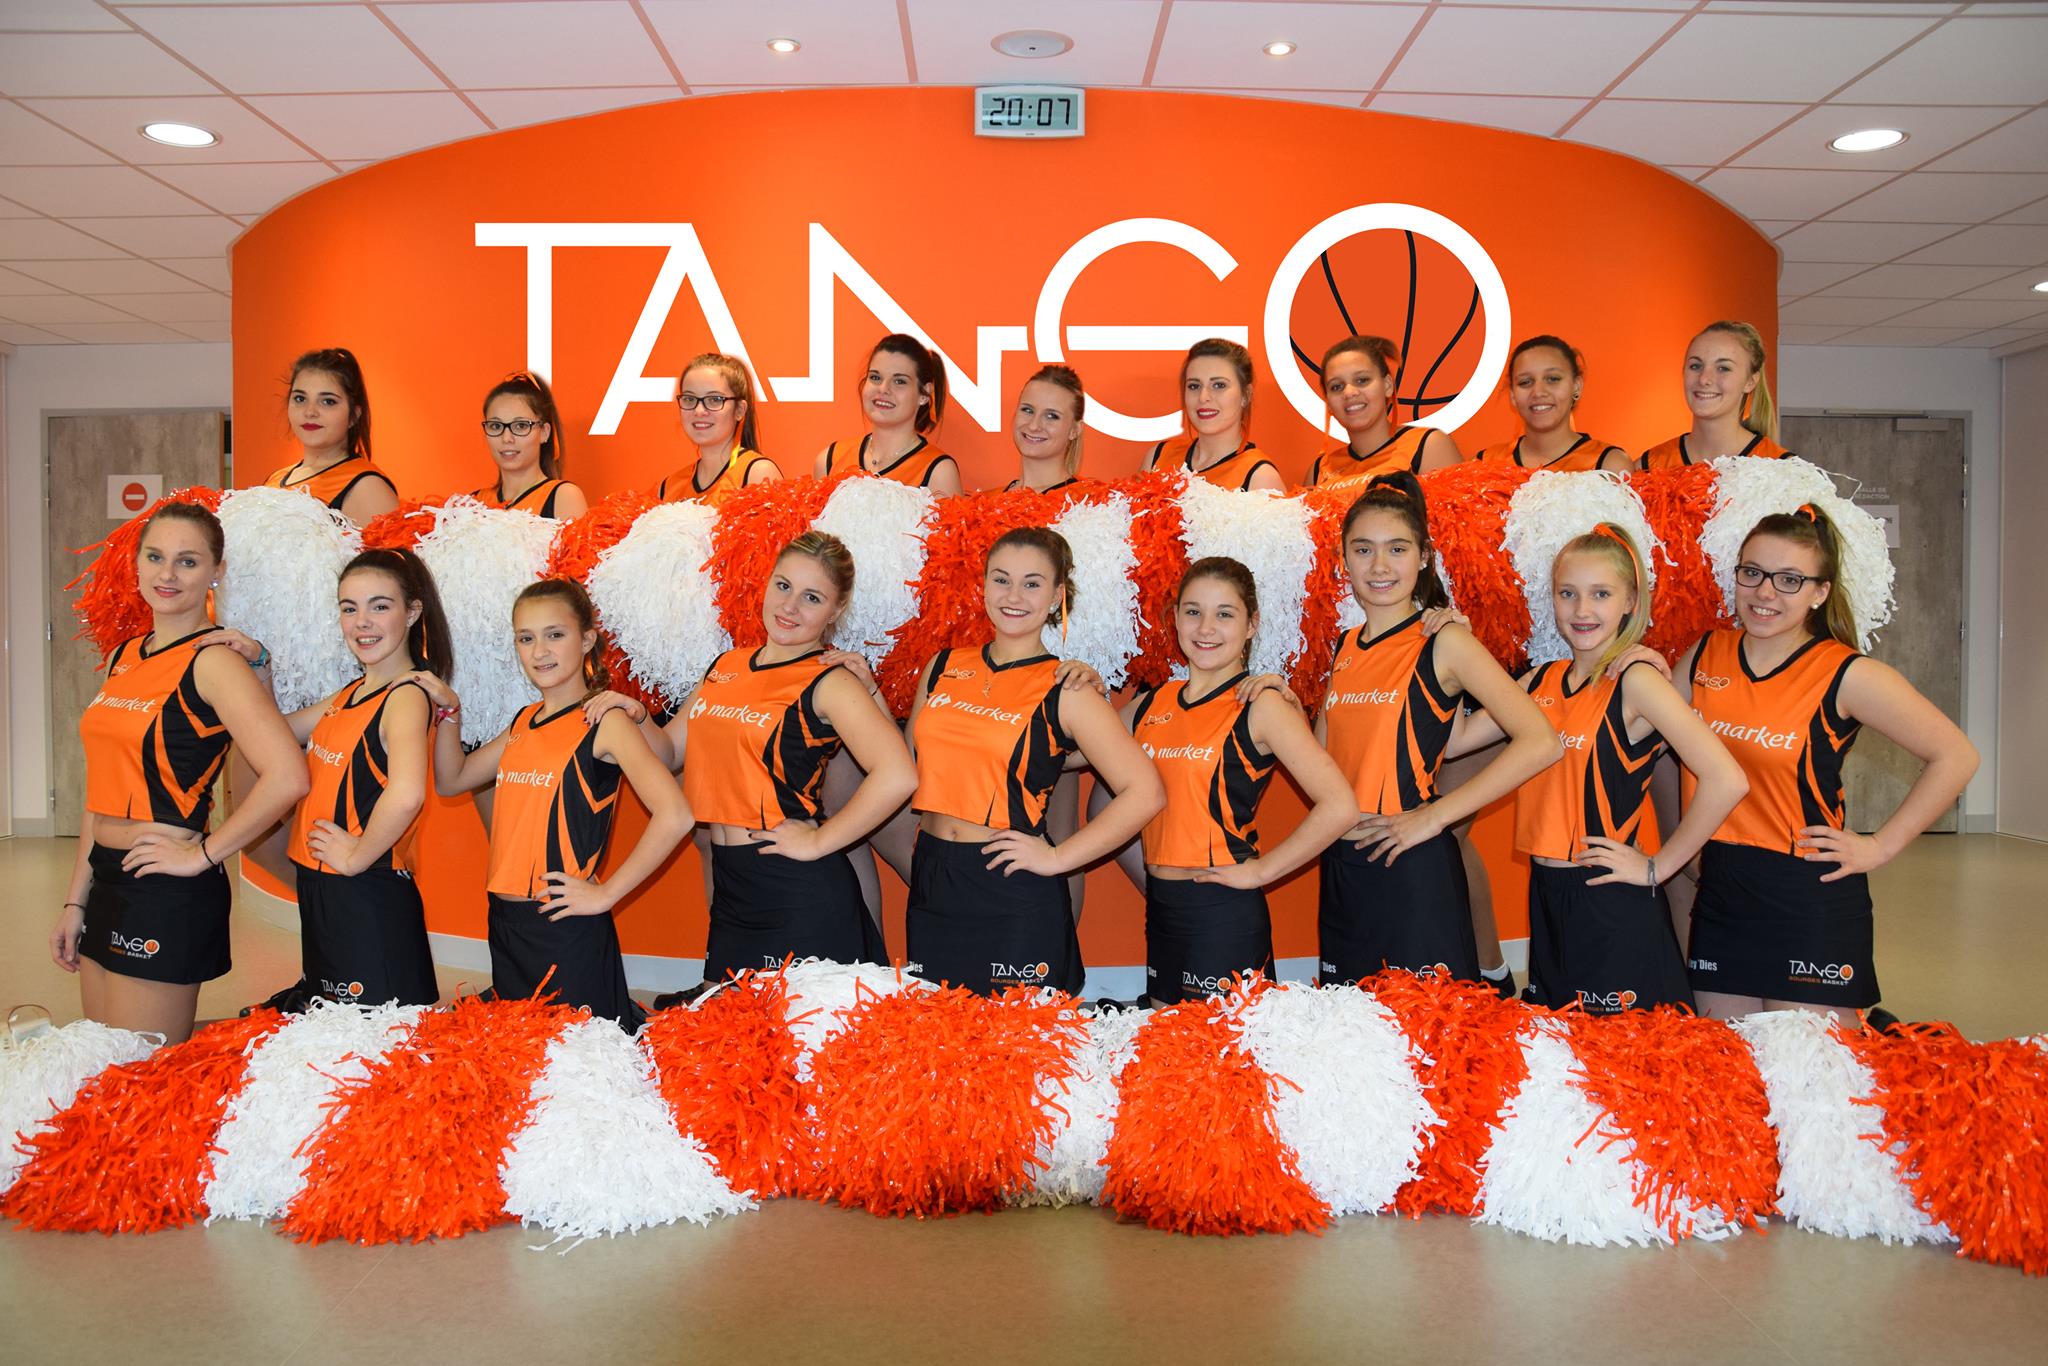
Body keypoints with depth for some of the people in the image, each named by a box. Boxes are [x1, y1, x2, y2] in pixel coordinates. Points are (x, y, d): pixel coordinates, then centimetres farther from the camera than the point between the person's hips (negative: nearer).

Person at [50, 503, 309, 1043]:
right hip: (106, 881, 8)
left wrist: (204, 854, -17)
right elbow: (103, 793, 16)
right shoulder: (122, 657, 11)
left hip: (167, 895, -8)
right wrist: (76, 900, 15)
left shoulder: (212, 663, -13)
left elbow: (287, 778, -27)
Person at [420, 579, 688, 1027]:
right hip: (506, 924, 8)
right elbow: (452, 780, 21)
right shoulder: (524, 722, 11)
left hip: (568, 930, -8)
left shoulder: (604, 722, -13)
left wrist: (606, 893, -20)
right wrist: (448, 710, 6)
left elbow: (674, 815, -26)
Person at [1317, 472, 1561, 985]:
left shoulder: (1444, 642, -8)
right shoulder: (1345, 649, 11)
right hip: (1343, 870, 6)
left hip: (1413, 871, -6)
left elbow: (1539, 743, -17)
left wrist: (1433, 817, -17)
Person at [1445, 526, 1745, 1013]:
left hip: (1614, 908, -7)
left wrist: (1657, 866, -14)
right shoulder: (1542, 680, 9)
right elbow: (1454, 739, 6)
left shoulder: (1635, 680, -13)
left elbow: (1725, 781, -22)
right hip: (1547, 898, 7)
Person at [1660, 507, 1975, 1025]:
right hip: (1720, 892, 5)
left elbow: (1956, 756, -5)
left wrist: (1880, 846, -7)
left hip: (1811, 898, -5)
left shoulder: (1848, 675, -9)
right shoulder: (1704, 655, 3)